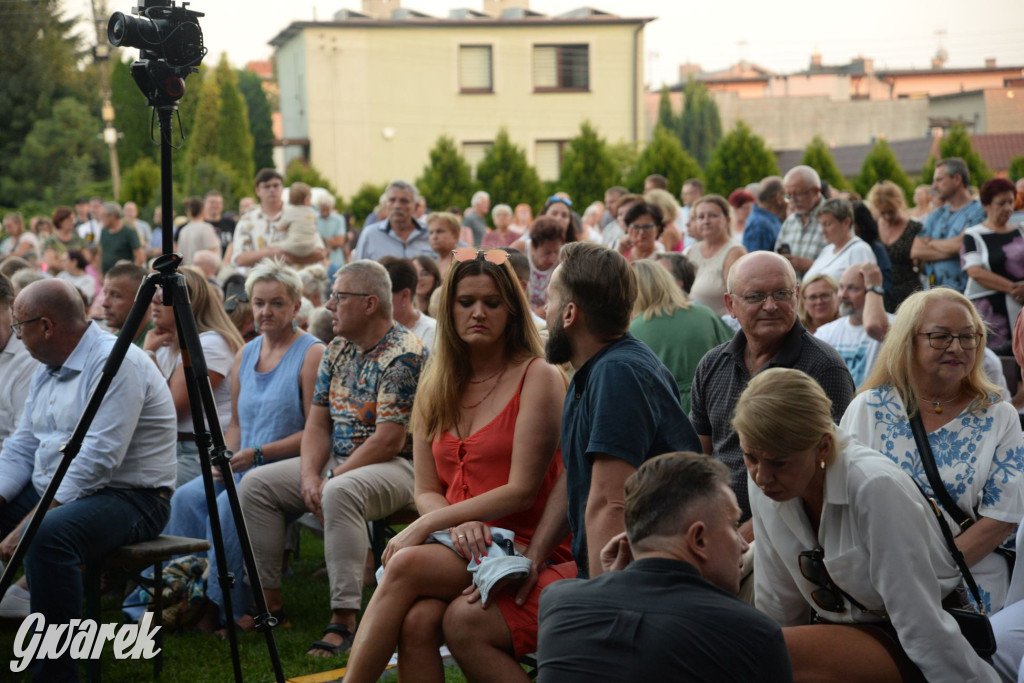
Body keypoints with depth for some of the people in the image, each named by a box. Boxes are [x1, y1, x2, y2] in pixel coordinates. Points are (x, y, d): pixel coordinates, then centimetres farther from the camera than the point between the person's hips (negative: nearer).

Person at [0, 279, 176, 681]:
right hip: (53, 491, 10)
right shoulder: (47, 368, 14)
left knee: (48, 536, -37)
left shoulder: (117, 363, -16)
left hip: (127, 495, -9)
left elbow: (98, 460, -24)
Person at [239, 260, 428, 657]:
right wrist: (310, 476, -9)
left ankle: (345, 619, -35)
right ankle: (269, 599, 4)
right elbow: (318, 422, 9)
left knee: (340, 493, -38)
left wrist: (330, 480, -19)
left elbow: (389, 440, -21)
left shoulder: (403, 355, -16)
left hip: (395, 466, -9)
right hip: (336, 461, 9)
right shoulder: (337, 349, 10)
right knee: (256, 484, -1)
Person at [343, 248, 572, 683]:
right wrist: (458, 525, -12)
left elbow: (522, 490, -10)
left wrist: (426, 526, -13)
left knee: (406, 565, -29)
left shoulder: (538, 378, -3)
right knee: (418, 619, -29)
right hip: (463, 549, 4)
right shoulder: (435, 388, 15)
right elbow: (426, 492, 12)